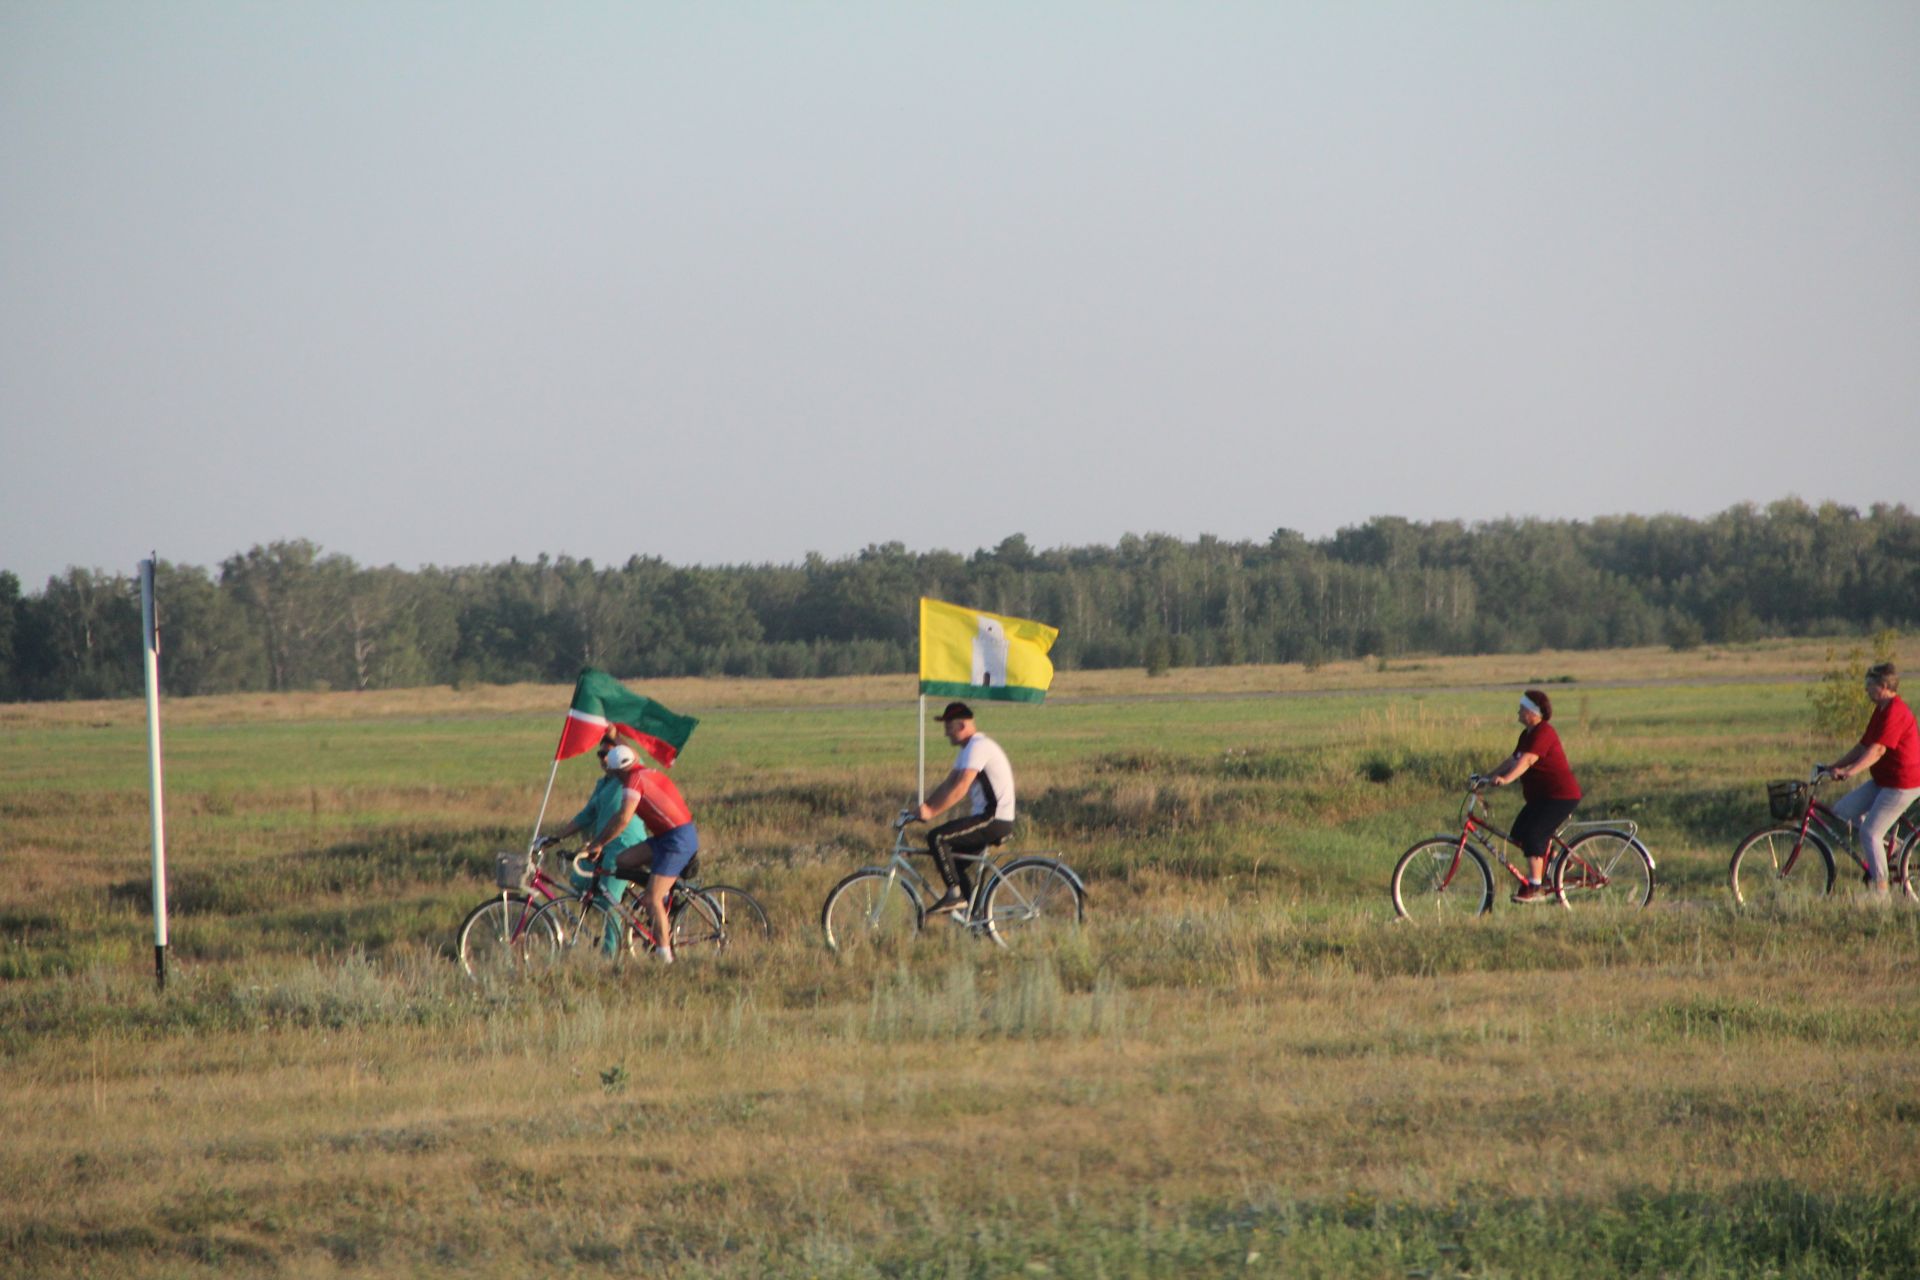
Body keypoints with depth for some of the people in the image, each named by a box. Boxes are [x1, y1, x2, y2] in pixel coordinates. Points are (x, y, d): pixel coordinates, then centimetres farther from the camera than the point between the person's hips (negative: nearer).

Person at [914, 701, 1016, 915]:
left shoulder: (978, 747, -16)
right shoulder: (968, 749, 18)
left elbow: (960, 787, -25)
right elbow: (948, 785, 18)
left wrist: (931, 812, -27)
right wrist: (923, 808, 7)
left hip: (995, 820, -10)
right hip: (988, 819, 10)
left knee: (937, 838, -19)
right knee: (952, 863, 14)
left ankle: (954, 894, -16)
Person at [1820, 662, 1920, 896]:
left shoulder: (1895, 712, -20)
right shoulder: (1882, 710, 13)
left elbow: (1878, 749, -29)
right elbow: (1864, 745, 19)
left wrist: (1850, 771, -38)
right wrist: (1836, 765, 16)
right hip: (1883, 780, 10)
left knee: (1869, 832, -12)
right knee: (1843, 809, 5)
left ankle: (1881, 888, -6)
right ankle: (1882, 847, 16)